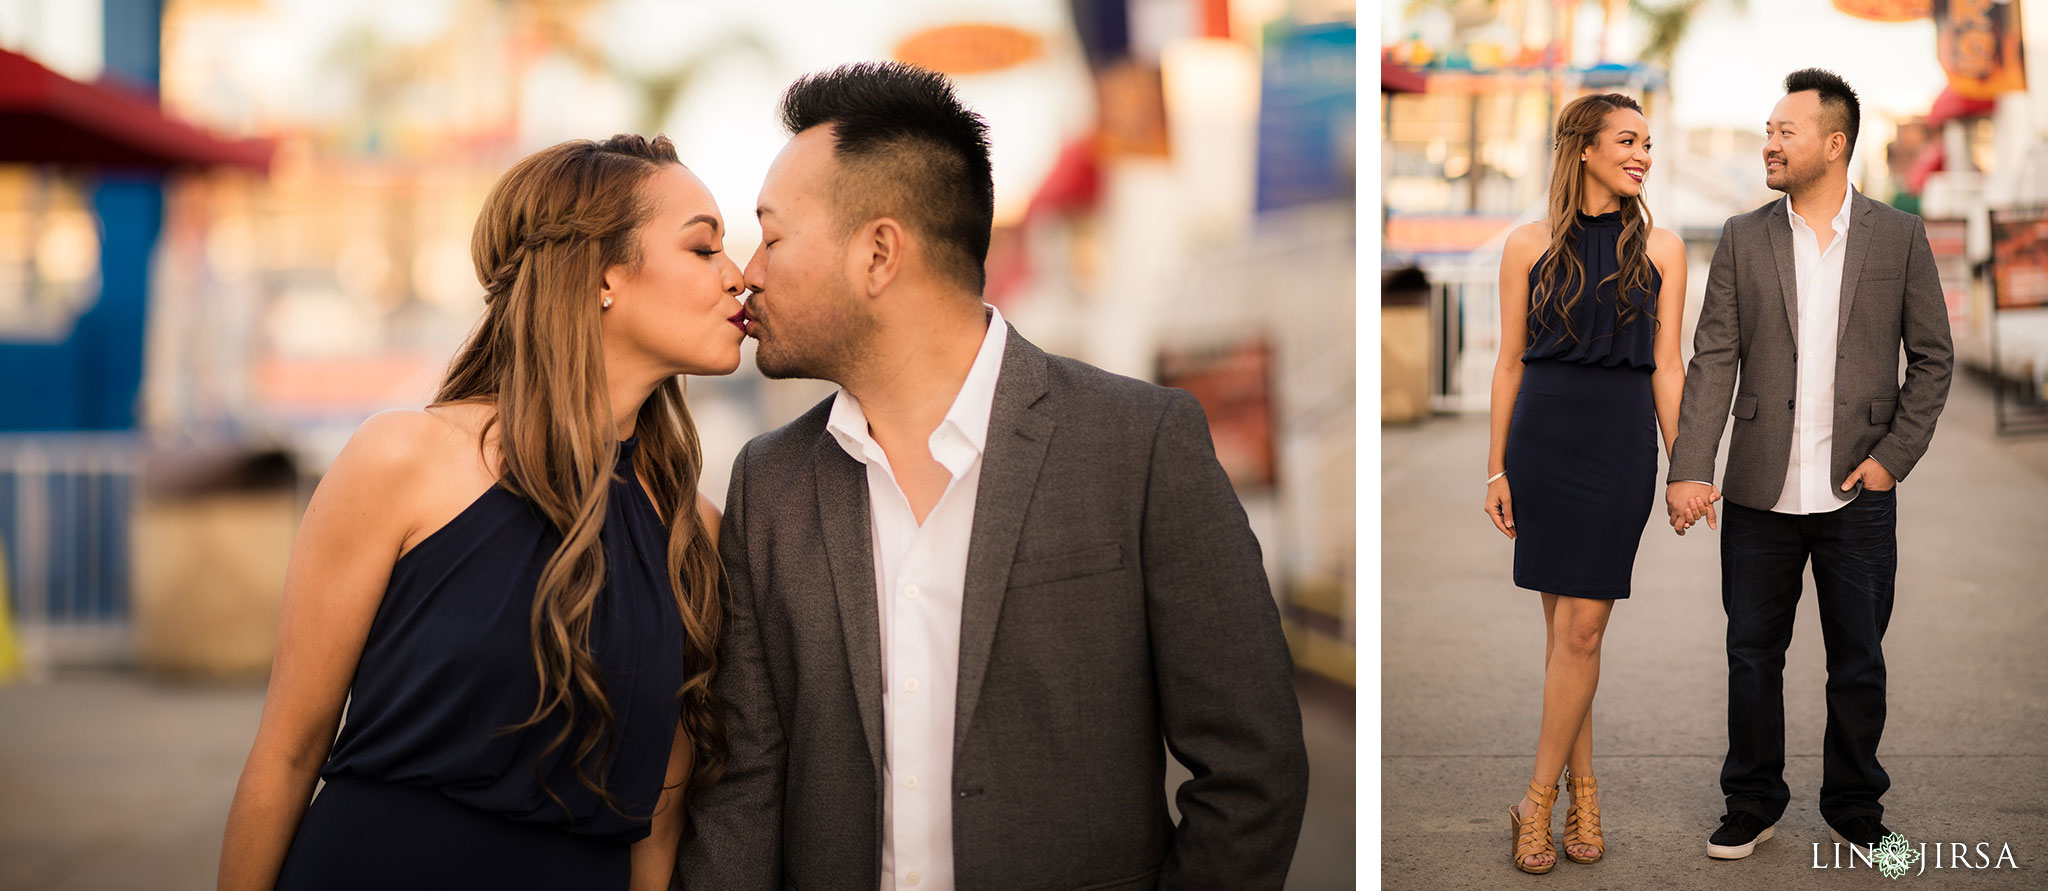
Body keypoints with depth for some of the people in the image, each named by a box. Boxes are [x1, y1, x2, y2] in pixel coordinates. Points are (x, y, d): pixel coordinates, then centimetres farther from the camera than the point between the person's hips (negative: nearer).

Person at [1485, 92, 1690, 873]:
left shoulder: (1661, 249, 5)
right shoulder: (1530, 246, 4)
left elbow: (1666, 366, 5)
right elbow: (1509, 362, 5)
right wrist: (1497, 468, 2)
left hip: (1621, 439, 0)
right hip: (1543, 435, 1)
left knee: (1581, 628, -5)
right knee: (1564, 625, 6)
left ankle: (1539, 799, 5)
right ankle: (1582, 789, 18)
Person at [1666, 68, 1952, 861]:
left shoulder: (1900, 237, 1)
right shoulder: (1743, 238, 3)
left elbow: (1933, 359, 4)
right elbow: (1713, 359, -2)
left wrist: (1894, 455, -6)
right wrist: (1689, 469, -11)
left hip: (1858, 496, -1)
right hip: (1760, 495, 1)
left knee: (1858, 662, 9)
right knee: (1752, 653, 9)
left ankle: (1855, 810, 26)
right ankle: (1752, 806, 24)